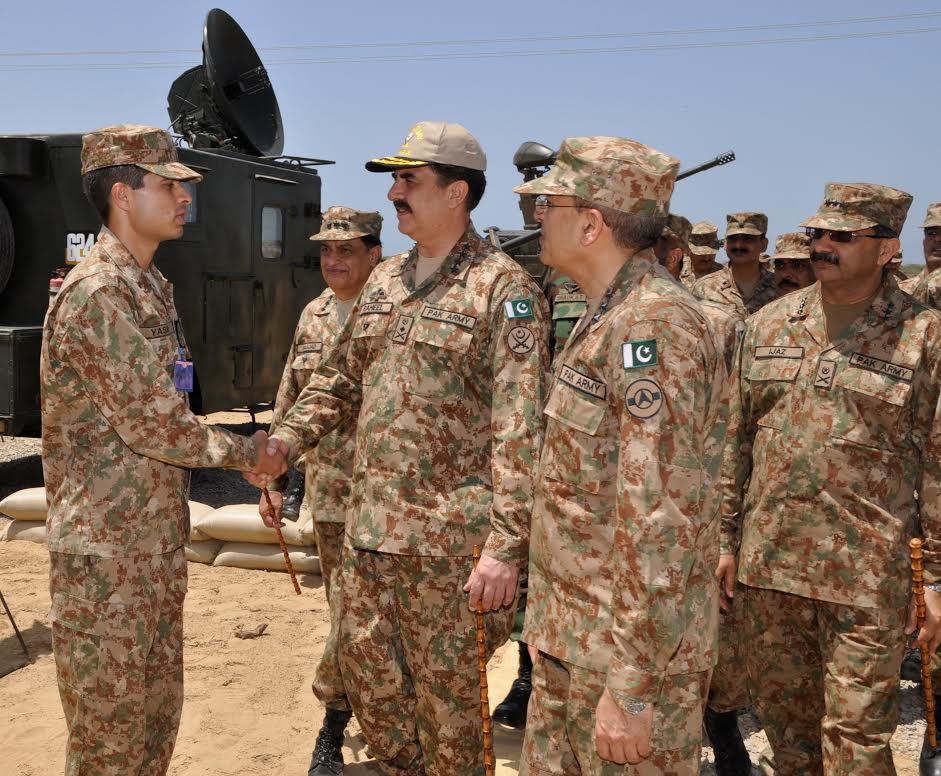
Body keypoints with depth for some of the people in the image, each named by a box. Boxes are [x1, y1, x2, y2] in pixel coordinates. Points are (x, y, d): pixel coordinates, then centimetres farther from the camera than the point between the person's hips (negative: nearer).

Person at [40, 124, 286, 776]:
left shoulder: (150, 288, 12)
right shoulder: (98, 294, -19)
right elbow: (151, 424, -22)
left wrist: (247, 453, 6)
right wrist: (242, 452, -9)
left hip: (158, 539, 9)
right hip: (105, 551, -9)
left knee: (158, 712, 19)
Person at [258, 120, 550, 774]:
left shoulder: (505, 289, -12)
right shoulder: (385, 282, 12)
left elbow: (520, 430, -18)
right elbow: (340, 379, 21)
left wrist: (505, 545, -22)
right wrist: (280, 445, 8)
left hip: (450, 535, -7)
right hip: (369, 525, 8)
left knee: (446, 694, 7)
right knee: (368, 673, 19)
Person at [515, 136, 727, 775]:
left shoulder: (654, 325, -21)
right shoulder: (607, 318, 11)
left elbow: (663, 519, -25)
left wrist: (630, 687, -23)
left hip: (633, 648, -9)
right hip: (570, 639, 9)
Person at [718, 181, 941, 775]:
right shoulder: (768, 324, 7)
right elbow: (737, 440, 11)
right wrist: (726, 537, 10)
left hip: (866, 576, -4)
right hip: (770, 562, 5)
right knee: (783, 715, 18)